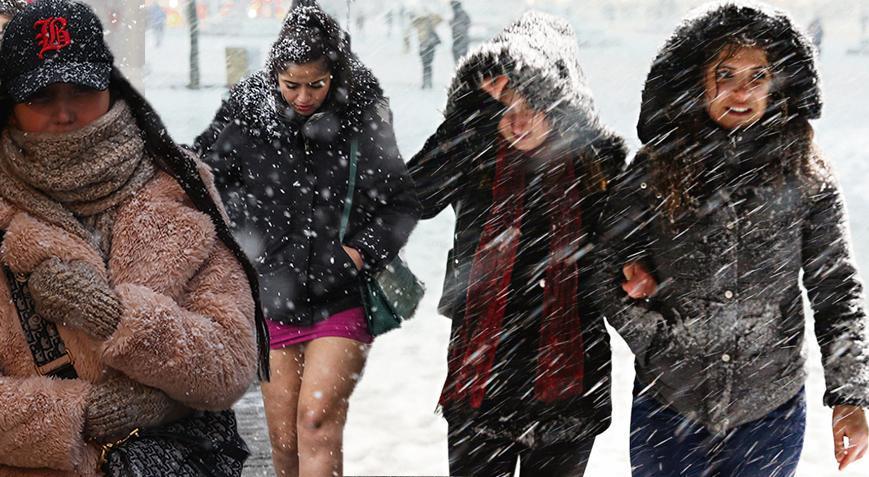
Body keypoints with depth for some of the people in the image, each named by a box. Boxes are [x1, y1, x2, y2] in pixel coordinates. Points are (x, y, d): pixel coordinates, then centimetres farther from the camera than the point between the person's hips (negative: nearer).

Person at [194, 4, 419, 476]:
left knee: (317, 418, -15)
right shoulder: (246, 114, -4)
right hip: (274, 295, 2)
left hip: (342, 298, -2)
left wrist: (365, 251, -10)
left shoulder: (363, 116, -5)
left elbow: (402, 203, 3)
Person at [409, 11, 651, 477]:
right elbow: (417, 197, -21)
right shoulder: (475, 159, -2)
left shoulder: (597, 159, 1)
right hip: (480, 376, -1)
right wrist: (477, 110, -21)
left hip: (567, 380, 1)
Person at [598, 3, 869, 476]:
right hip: (668, 408, 0)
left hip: (771, 413, 0)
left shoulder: (805, 176, -1)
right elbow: (612, 274, 2)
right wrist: (661, 345, -9)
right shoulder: (654, 172, -2)